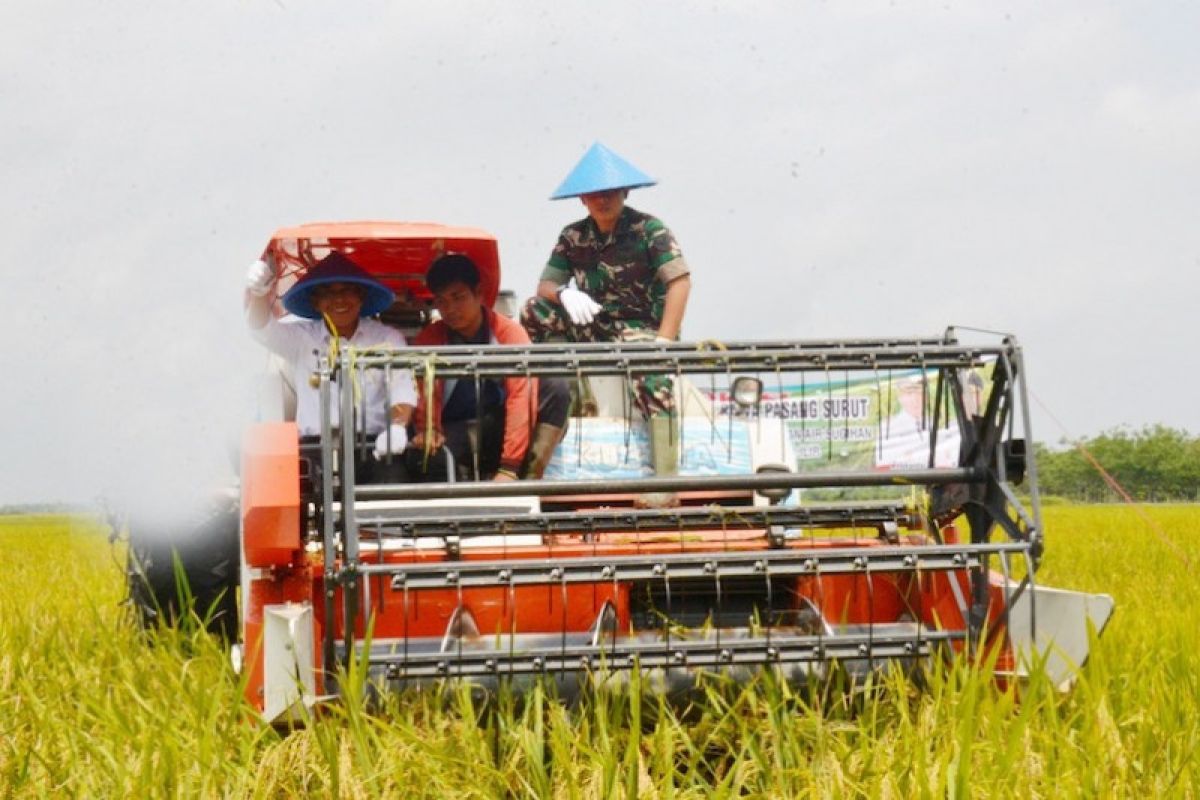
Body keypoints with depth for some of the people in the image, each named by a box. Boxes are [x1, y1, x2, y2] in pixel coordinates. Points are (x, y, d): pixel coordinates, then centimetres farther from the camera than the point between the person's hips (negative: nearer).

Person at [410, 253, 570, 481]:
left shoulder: (510, 333, -9)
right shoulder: (428, 340, -2)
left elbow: (522, 396, -19)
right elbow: (426, 392, -15)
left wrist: (509, 468, -31)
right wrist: (427, 430, -41)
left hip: (502, 430, 1)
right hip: (458, 435, -1)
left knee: (556, 390, -25)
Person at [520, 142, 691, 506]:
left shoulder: (648, 229, -6)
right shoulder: (573, 237, 7)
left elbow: (680, 280, -15)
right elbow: (545, 285, 6)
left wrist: (664, 341, -25)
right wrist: (565, 294, -21)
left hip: (642, 327, -5)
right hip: (594, 328, 5)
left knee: (650, 375, -38)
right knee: (534, 312, -13)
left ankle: (665, 486, -40)